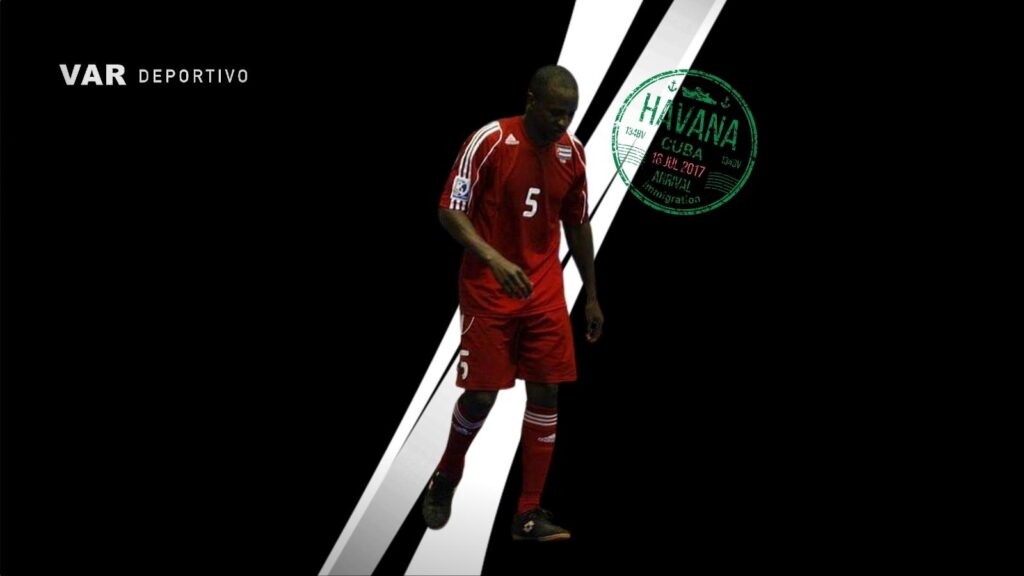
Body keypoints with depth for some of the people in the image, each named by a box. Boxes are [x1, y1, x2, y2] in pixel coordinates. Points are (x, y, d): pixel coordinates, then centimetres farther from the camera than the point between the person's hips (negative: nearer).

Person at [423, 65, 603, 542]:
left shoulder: (573, 152, 3)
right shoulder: (489, 141, -13)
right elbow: (450, 211, -14)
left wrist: (592, 296, 14)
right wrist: (494, 258, -29)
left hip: (545, 291, 5)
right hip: (488, 289, -4)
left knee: (546, 392, 1)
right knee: (480, 394, -3)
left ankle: (528, 512, 11)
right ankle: (445, 479, 27)